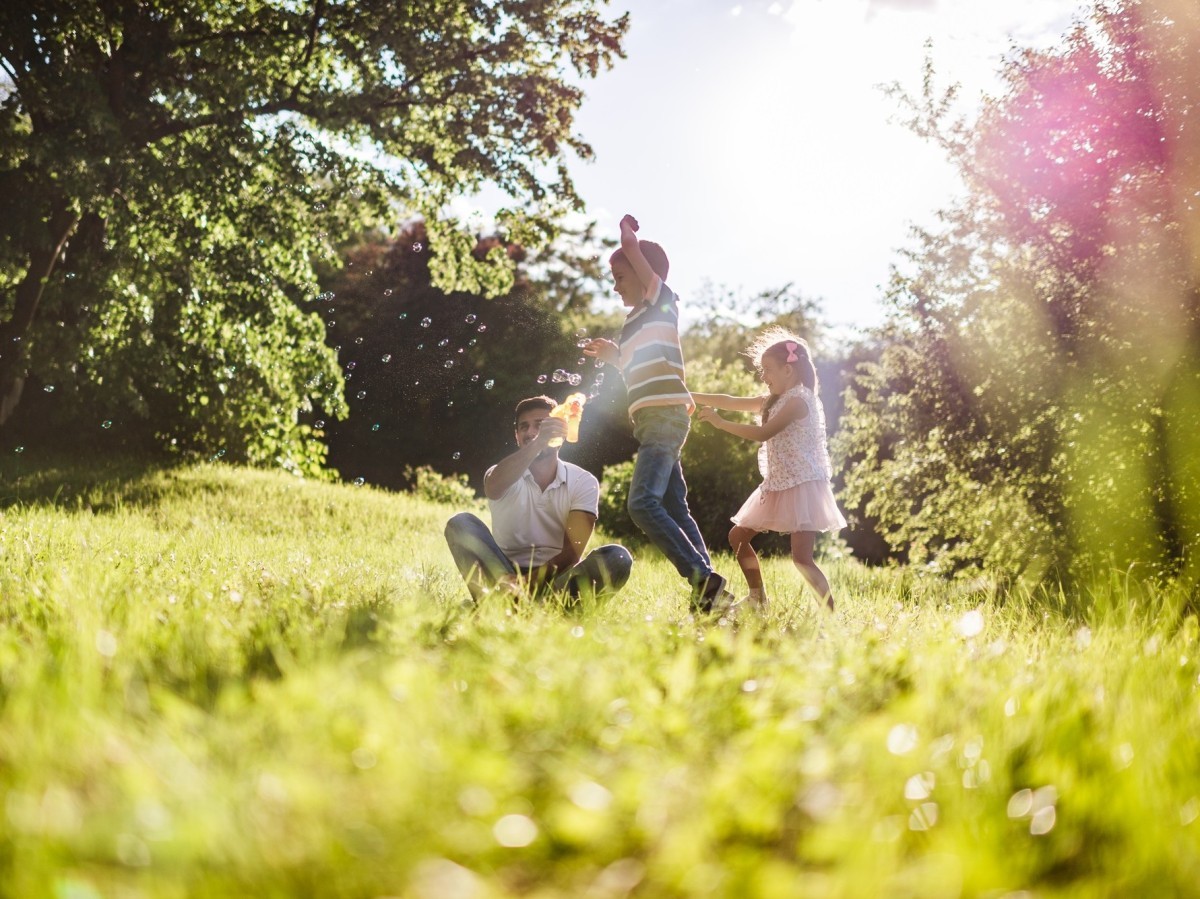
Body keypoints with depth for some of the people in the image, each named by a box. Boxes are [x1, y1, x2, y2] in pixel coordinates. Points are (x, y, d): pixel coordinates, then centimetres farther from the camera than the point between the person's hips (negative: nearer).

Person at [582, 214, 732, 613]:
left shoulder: (661, 300, 1)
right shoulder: (639, 319, 24)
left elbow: (632, 246, -9)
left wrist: (626, 228, 10)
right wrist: (614, 356, 26)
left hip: (665, 416, -10)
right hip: (655, 421, 10)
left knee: (643, 503, -22)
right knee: (674, 509, 6)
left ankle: (704, 580, -28)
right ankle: (709, 590, 3)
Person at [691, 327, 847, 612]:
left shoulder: (799, 399, -15)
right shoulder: (775, 400, 14)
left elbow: (763, 433, -22)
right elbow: (731, 402, 12)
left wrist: (719, 422, -17)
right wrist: (688, 396, 8)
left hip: (802, 486, -10)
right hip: (778, 486, 10)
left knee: (801, 557, -18)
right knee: (738, 536, 15)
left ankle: (831, 613, -14)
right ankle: (758, 598, 25)